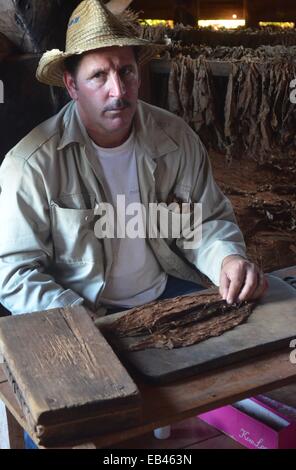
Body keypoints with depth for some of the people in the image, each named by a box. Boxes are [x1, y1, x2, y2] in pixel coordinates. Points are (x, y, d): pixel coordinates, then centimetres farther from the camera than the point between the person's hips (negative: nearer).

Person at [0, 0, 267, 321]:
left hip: (168, 291, 4)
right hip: (84, 309, -3)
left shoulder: (177, 138, -3)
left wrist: (228, 258, -17)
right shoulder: (32, 163, -15)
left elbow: (207, 219, 6)